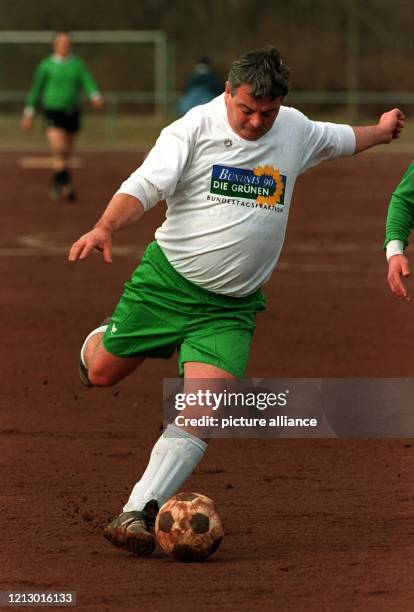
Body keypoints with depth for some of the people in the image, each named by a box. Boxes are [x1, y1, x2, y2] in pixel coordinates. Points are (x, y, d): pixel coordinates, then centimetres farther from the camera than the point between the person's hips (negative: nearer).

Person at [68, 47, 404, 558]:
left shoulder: (296, 130, 5)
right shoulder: (194, 129, -11)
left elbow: (337, 139, 29)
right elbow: (143, 187, -20)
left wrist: (382, 131, 44)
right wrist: (105, 228, -37)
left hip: (230, 307, 2)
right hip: (167, 281, -2)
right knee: (101, 374, 8)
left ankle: (138, 514, -17)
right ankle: (102, 340, 46)